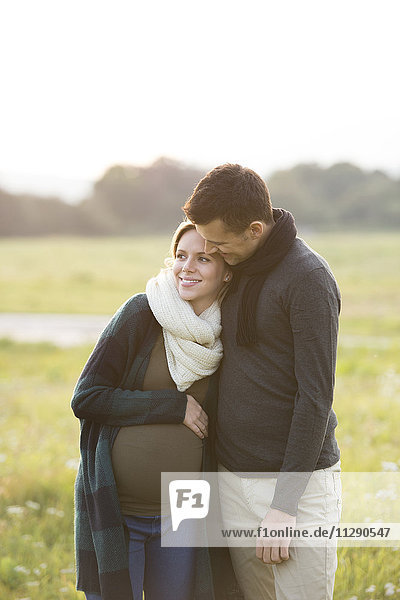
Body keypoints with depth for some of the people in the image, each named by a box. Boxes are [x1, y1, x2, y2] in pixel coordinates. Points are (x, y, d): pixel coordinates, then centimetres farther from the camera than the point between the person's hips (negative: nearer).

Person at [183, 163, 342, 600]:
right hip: (233, 479, 7)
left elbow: (316, 396, -17)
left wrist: (285, 504, -18)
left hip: (296, 481, -7)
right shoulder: (235, 269, 9)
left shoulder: (308, 278, -14)